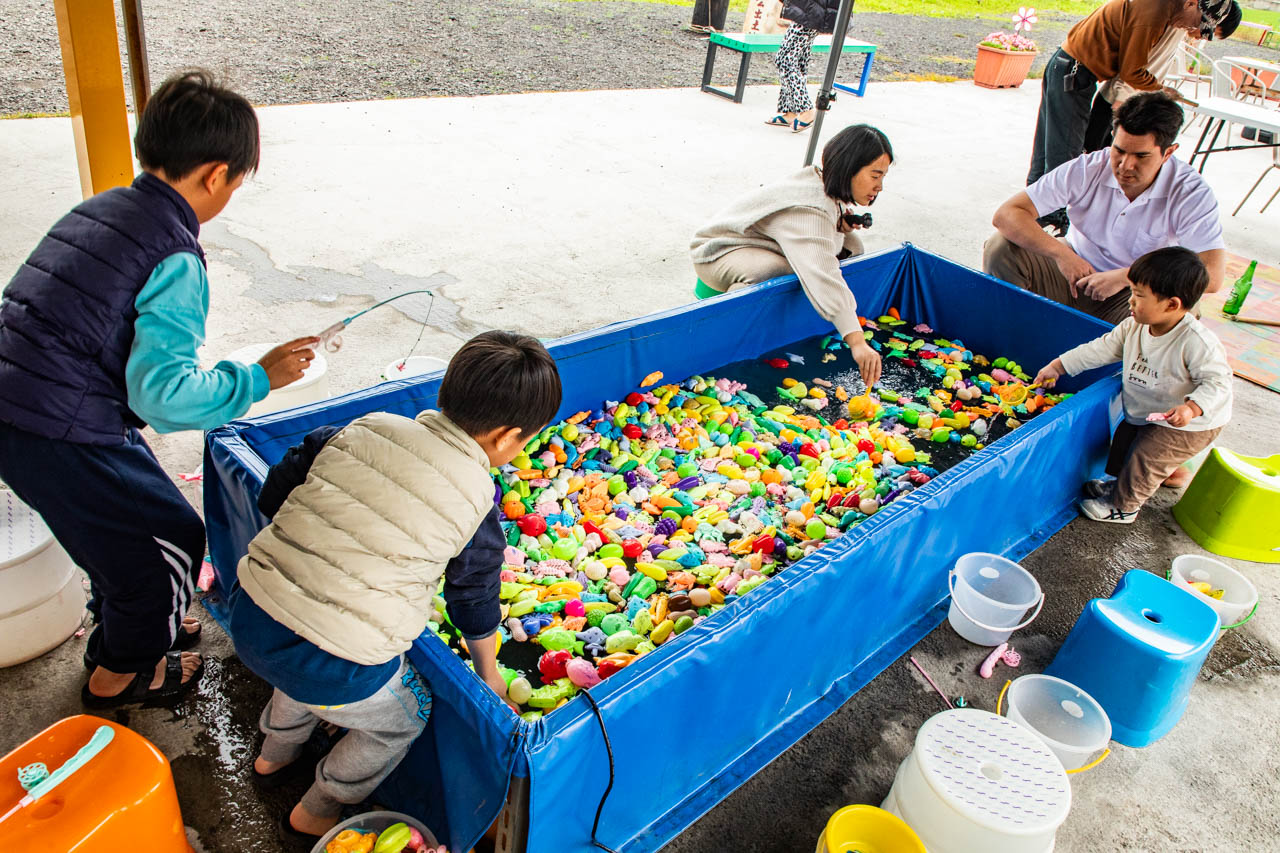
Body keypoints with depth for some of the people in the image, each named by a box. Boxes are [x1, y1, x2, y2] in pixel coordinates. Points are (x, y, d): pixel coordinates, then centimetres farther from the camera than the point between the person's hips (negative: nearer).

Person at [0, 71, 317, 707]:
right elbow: (162, 391, -25)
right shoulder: (177, 261, -19)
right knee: (169, 539, 11)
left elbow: (66, 319, 16)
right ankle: (120, 673, 32)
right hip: (63, 439, -9)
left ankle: (126, 627, 50)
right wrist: (259, 377, -13)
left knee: (127, 521, 27)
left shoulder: (99, 209, 8)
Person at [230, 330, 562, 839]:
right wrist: (490, 675, 24)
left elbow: (274, 494, 8)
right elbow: (475, 596, 5)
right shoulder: (477, 500, -10)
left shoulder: (367, 428, -1)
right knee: (405, 717, 27)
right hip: (333, 673, -5)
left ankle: (275, 753, 65)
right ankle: (316, 815, 46)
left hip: (249, 620, 6)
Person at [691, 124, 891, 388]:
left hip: (762, 245, 10)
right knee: (774, 270, -42)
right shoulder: (807, 209, -35)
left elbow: (817, 233, 15)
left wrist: (842, 227, -9)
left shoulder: (826, 188, -5)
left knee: (850, 246, 2)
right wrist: (857, 341, -53)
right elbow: (822, 276, -47)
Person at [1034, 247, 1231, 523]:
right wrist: (1056, 366, -1)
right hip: (1145, 413, 8)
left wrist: (1191, 408, -44)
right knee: (1123, 440, 18)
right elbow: (1100, 350, -2)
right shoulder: (1134, 328, -10)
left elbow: (1218, 382, -28)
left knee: (1145, 458, -6)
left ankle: (1123, 506, 16)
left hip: (1190, 424, -8)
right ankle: (1122, 484, 44)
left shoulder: (1197, 342, -32)